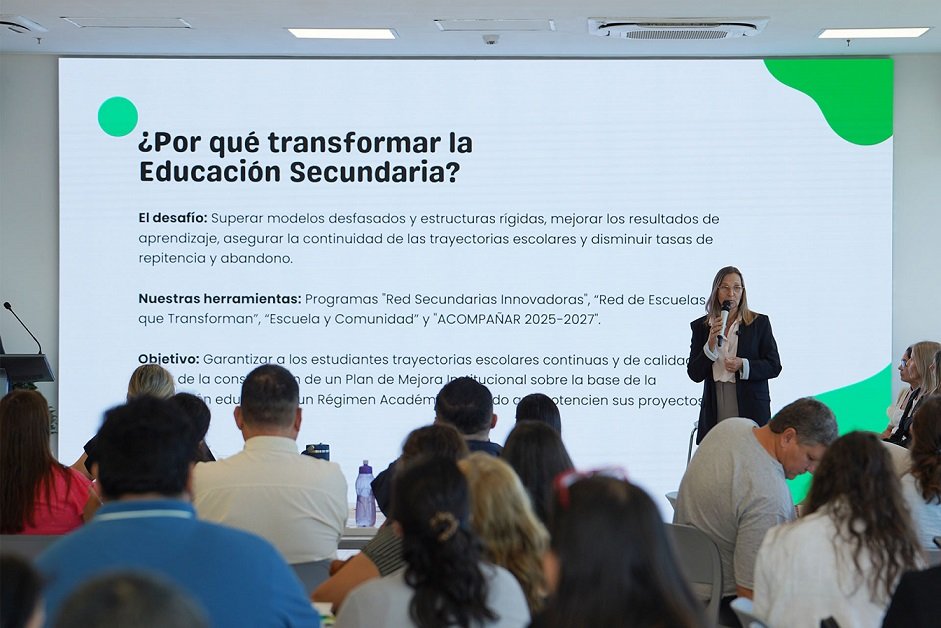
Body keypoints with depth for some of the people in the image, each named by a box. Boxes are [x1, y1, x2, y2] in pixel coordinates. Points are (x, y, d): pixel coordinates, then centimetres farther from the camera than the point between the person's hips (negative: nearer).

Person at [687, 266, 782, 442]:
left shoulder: (759, 323, 5)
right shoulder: (701, 326, 9)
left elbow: (774, 366, 3)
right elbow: (694, 374, 4)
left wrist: (743, 365, -13)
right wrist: (711, 343, -9)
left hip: (751, 411, -1)